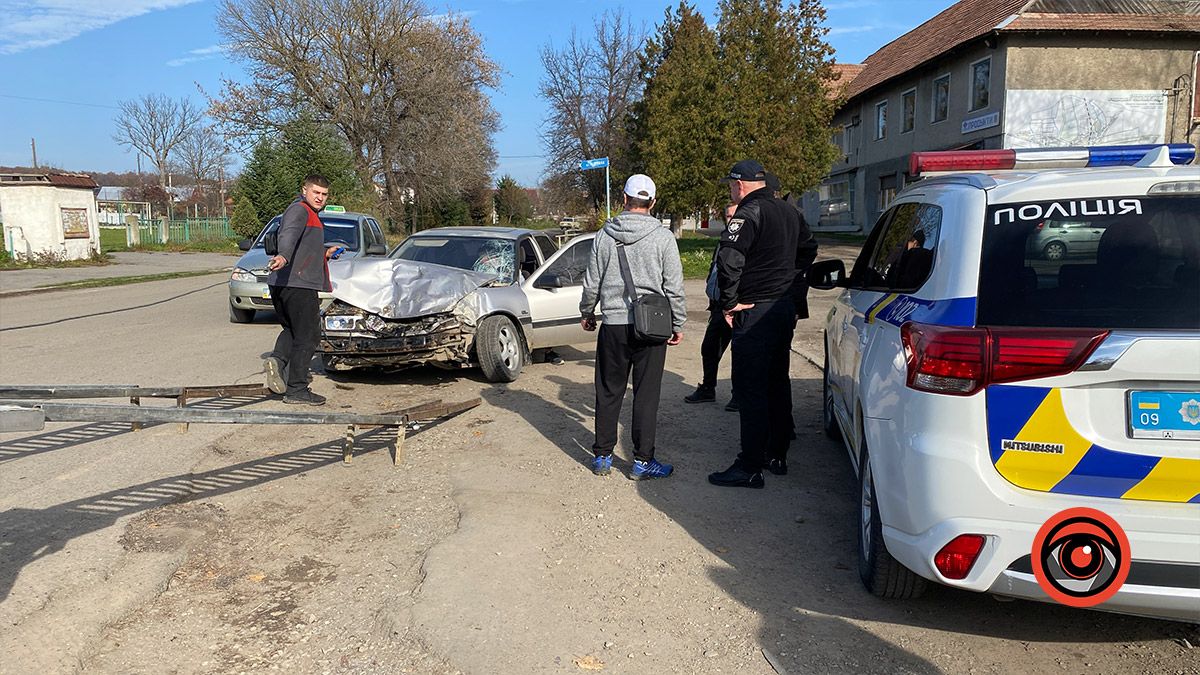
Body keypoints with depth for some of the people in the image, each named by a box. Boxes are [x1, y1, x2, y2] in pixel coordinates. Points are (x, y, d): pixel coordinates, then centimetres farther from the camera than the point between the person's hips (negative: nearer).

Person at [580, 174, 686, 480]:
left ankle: (602, 456, 19)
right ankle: (643, 461, 10)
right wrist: (678, 324, 8)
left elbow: (592, 283, 8)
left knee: (608, 393, 11)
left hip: (612, 325, 2)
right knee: (646, 395, 5)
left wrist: (586, 313, 23)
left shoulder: (604, 236, 2)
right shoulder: (663, 237, -4)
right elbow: (674, 288, -3)